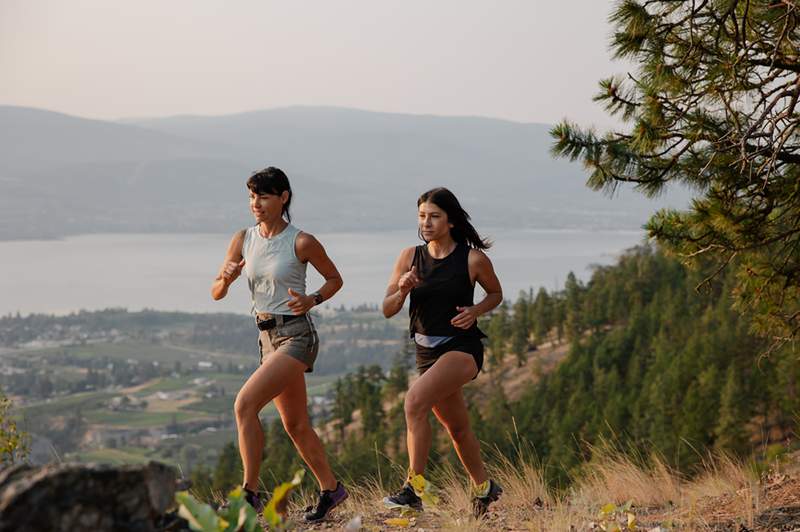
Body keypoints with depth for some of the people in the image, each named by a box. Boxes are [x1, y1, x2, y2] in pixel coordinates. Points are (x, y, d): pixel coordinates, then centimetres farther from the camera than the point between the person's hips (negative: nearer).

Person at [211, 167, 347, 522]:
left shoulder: (301, 242, -10)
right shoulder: (243, 240, 4)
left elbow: (335, 278, 5)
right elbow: (216, 293, 6)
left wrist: (312, 300, -14)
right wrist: (226, 278, -16)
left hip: (296, 335, -7)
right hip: (268, 337, 7)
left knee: (245, 404, -22)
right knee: (294, 425, 14)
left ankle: (250, 493, -18)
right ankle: (330, 489, 31)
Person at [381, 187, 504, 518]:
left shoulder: (473, 259, -9)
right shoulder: (410, 257, 0)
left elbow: (496, 294, 9)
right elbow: (387, 310, 2)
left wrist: (475, 311, -11)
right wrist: (402, 291, -19)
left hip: (462, 347, -5)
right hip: (427, 351, 5)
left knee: (415, 401, -27)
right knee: (456, 427, 19)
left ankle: (414, 489, -25)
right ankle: (484, 486, 41)